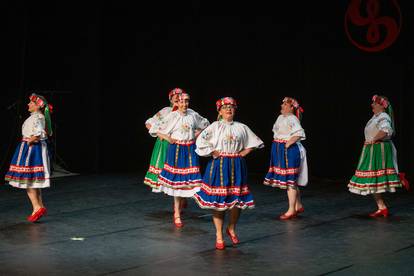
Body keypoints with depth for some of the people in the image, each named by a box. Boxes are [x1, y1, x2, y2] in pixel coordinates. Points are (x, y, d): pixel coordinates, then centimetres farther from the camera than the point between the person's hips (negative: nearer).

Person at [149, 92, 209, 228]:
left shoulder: (193, 115, 3)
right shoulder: (172, 116, -7)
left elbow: (205, 124, 22)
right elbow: (154, 129, -5)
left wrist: (197, 134, 10)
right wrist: (167, 138, -6)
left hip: (190, 149, 3)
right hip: (176, 149, -3)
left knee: (190, 178, -2)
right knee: (177, 179, -2)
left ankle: (180, 205, 25)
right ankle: (177, 215, 4)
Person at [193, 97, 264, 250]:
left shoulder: (241, 127, 7)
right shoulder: (215, 126, -2)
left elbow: (254, 142, 17)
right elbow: (200, 140, -11)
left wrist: (244, 152, 5)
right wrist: (213, 152, -11)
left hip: (237, 166, 3)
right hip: (219, 165, -3)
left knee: (237, 200, 4)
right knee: (218, 201, -1)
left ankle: (231, 229, 28)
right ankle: (219, 236, 10)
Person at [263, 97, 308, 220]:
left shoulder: (292, 119, -13)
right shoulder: (280, 117, 14)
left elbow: (299, 133, -27)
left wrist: (288, 144, -23)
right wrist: (277, 145, 15)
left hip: (289, 150, -9)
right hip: (280, 150, 9)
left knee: (289, 179, -6)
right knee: (291, 180, 15)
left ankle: (291, 210, 0)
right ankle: (298, 206, 26)